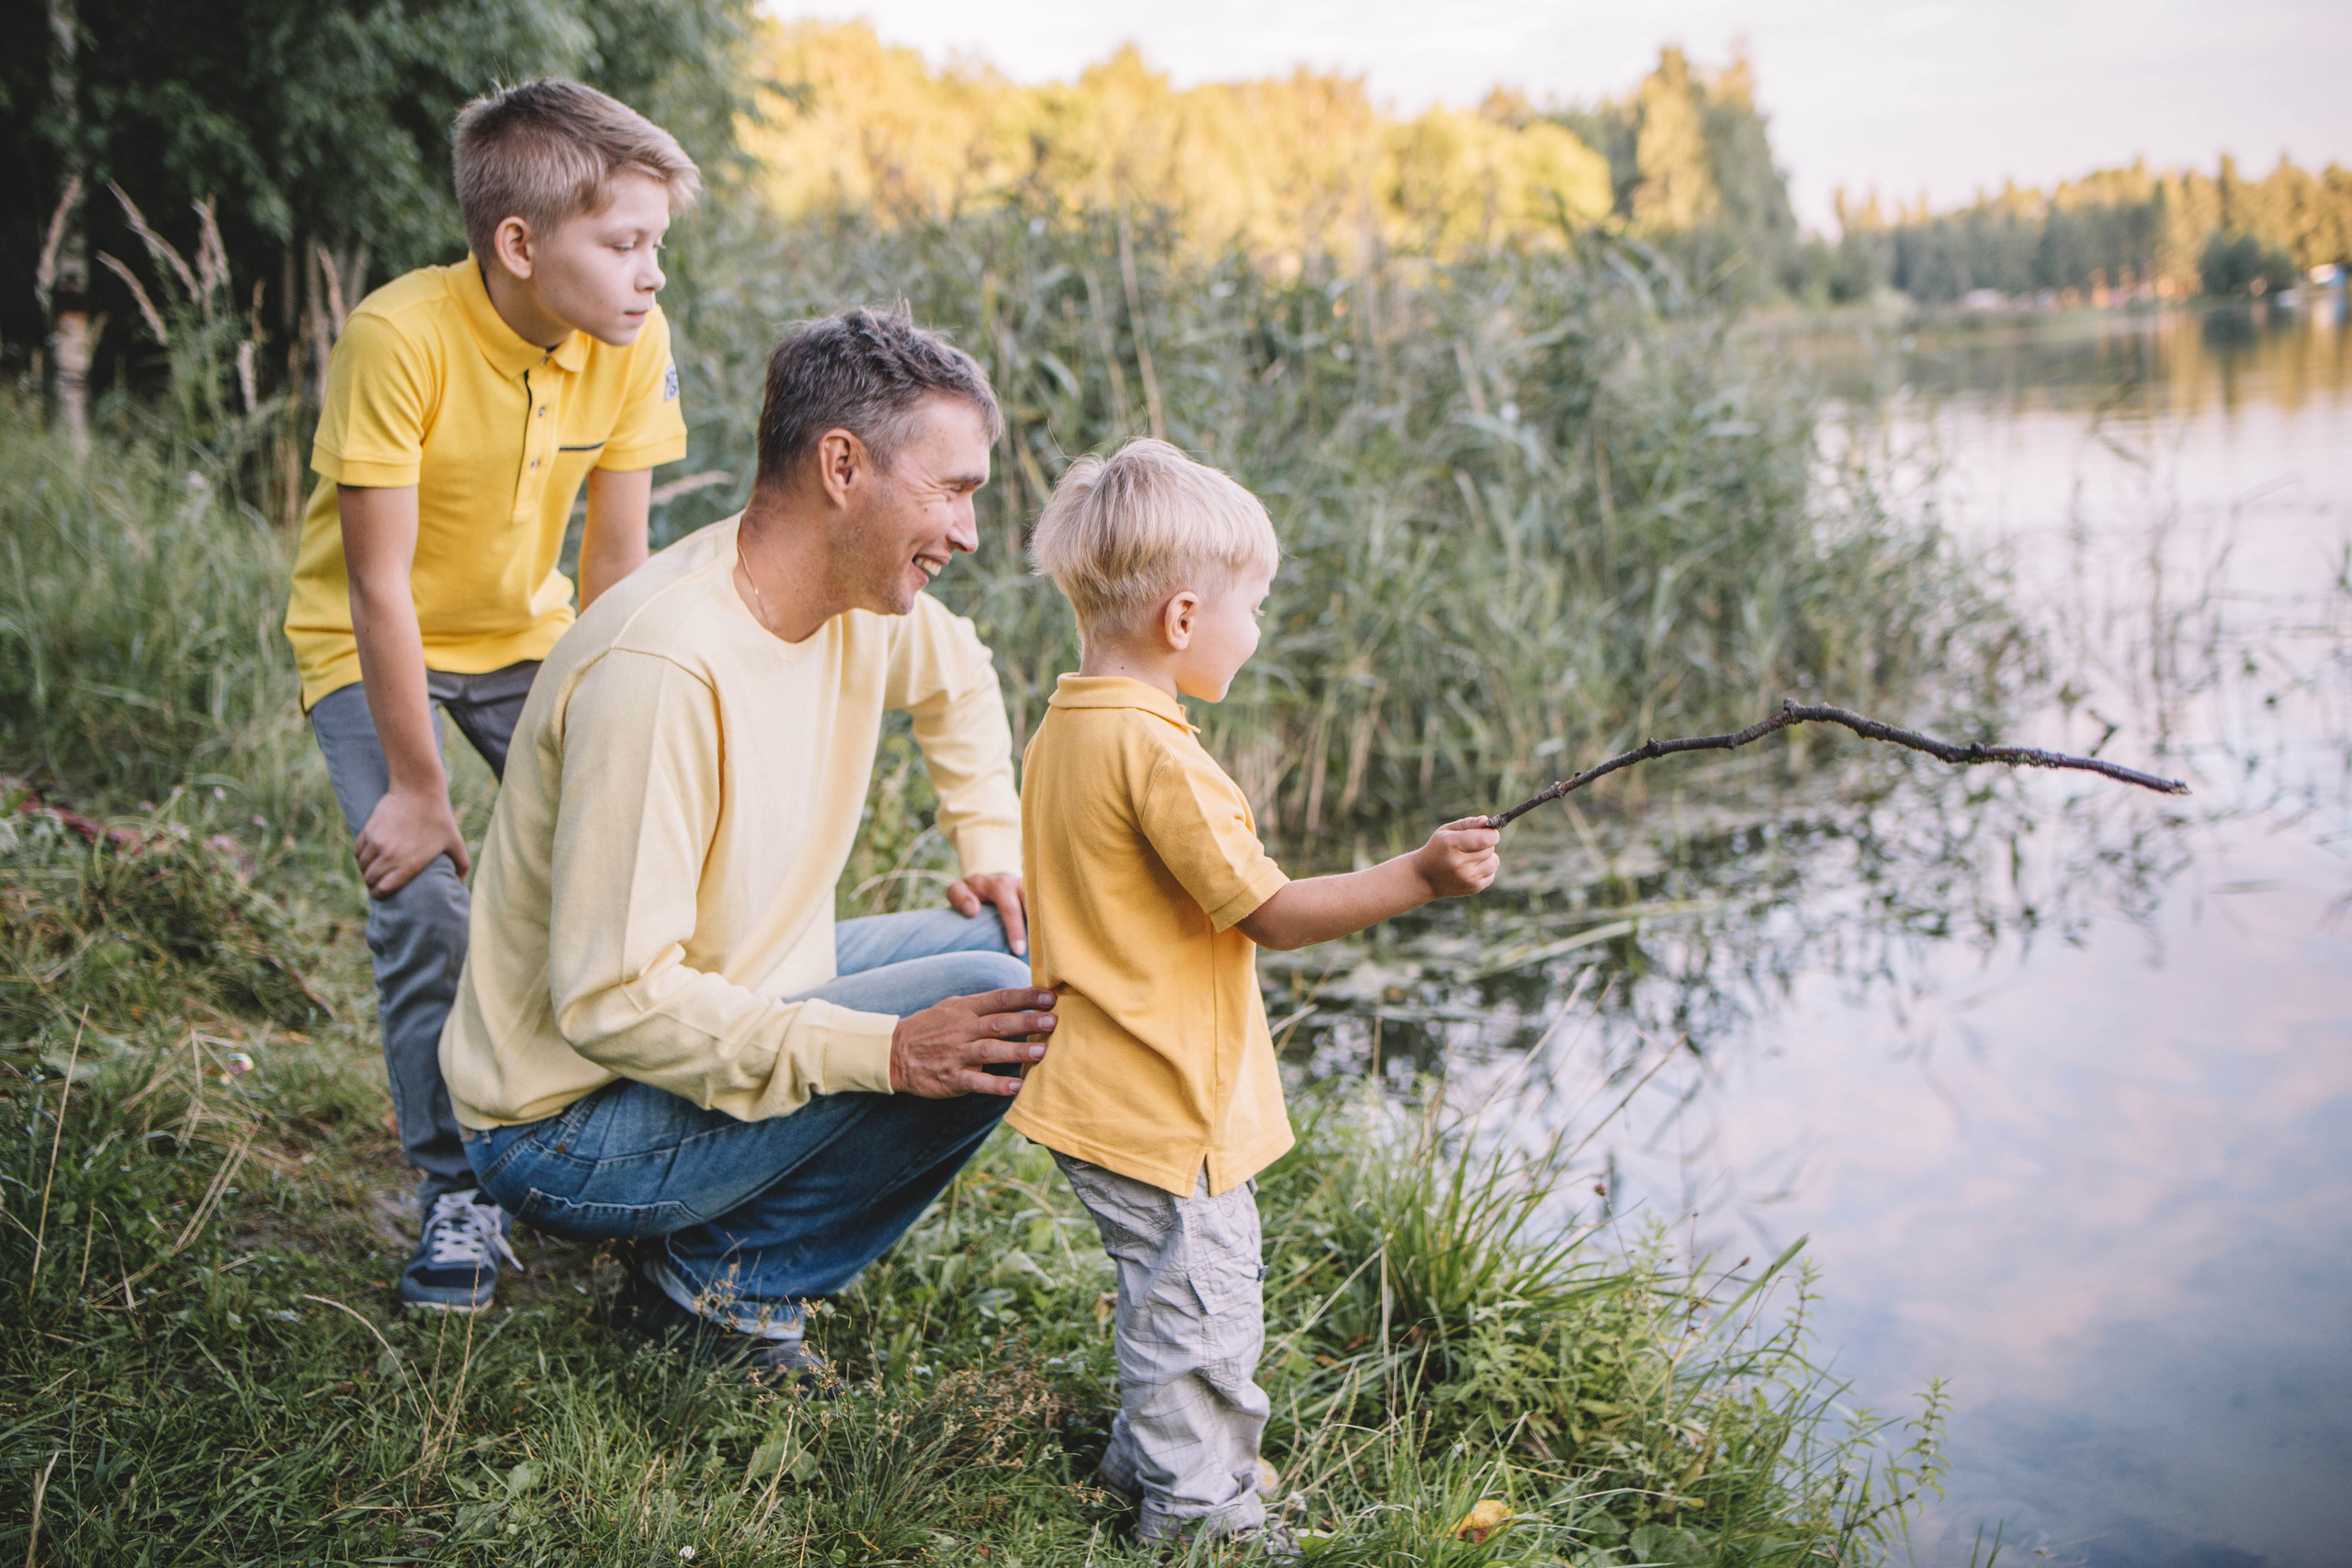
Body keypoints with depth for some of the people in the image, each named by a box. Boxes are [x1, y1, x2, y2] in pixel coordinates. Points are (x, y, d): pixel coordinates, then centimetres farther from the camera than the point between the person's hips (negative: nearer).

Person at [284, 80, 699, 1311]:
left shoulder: (632, 340, -17)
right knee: (425, 905, -16)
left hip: (527, 632, 4)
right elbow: (380, 584, -26)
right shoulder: (400, 339, -31)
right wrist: (416, 787, -22)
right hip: (372, 644, -4)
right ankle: (460, 1194, 2)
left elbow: (613, 559, -10)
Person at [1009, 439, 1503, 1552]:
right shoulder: (1157, 753, -25)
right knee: (1204, 1302, 5)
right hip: (1166, 1109, -10)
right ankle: (1196, 1505, 19)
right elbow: (1273, 916, -22)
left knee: (1166, 1284, 24)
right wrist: (1419, 876, -21)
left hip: (1100, 1090, 10)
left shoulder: (1062, 728, 5)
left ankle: (1145, 1459, 39)